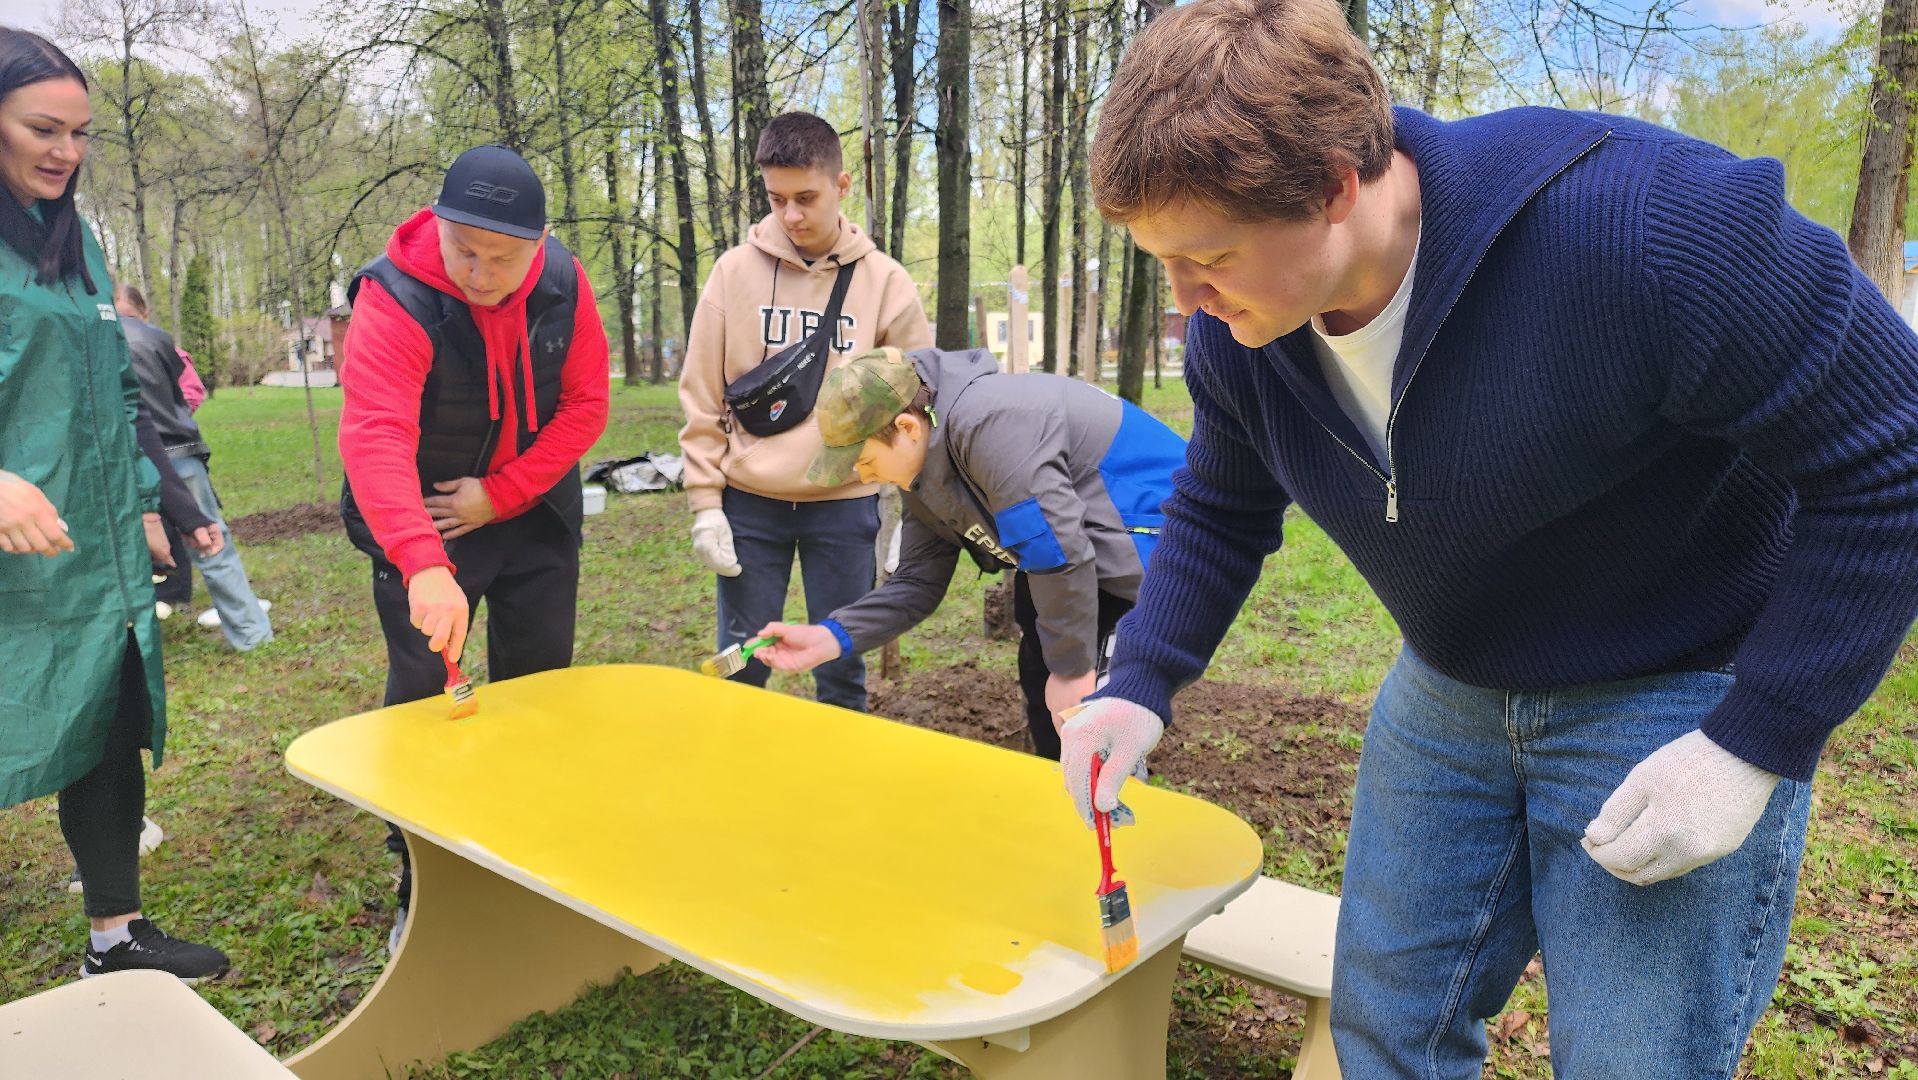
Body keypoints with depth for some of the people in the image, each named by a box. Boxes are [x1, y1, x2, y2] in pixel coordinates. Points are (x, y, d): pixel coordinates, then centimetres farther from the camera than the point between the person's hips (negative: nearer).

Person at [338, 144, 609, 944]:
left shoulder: (564, 286, -12)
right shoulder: (394, 301, -26)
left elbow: (585, 405, -7)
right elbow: (374, 438, -40)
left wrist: (499, 494, -17)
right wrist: (424, 567, -54)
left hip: (534, 512, 4)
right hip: (421, 524, -4)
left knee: (539, 683, 10)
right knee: (423, 691, -6)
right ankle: (420, 890, 13)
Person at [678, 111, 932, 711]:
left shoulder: (884, 281, -1)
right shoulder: (735, 271, 0)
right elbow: (702, 398, 2)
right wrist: (705, 503, -3)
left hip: (846, 504, 0)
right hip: (749, 504, 1)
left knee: (842, 672, 8)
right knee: (741, 668, 8)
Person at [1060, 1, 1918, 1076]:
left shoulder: (1640, 221, -32)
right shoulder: (1236, 328, -12)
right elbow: (1220, 509, 7)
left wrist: (1756, 745, -21)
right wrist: (1141, 683, -7)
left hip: (1682, 699, -5)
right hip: (1447, 693, 6)